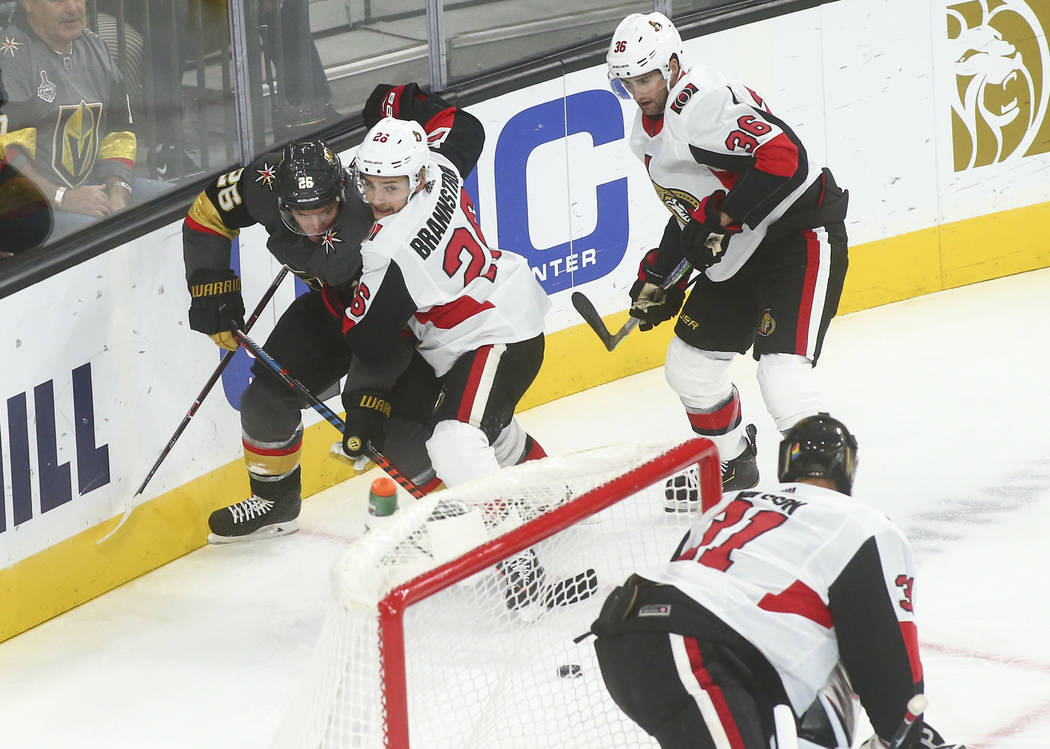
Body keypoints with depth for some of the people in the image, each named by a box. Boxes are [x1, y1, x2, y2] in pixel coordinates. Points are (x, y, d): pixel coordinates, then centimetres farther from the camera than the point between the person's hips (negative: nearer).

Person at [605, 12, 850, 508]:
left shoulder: (703, 104, -23)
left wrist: (721, 220, -31)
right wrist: (660, 276, 14)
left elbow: (782, 156, -34)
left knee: (781, 370, -22)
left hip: (801, 233, -11)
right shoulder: (650, 131, 10)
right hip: (739, 257, 11)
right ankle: (732, 468, 36)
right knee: (690, 363, 16)